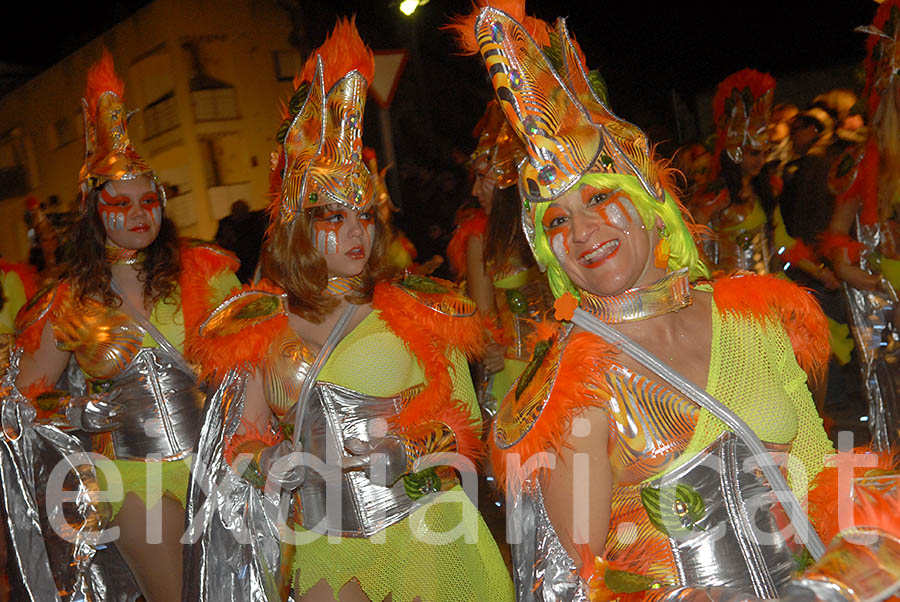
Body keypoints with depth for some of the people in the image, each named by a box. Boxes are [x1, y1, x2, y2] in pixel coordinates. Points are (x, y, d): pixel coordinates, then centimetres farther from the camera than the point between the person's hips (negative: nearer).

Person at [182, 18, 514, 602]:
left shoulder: (421, 311, -1)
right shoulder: (260, 325, 4)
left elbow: (466, 423, 2)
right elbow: (243, 438, 9)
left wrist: (402, 444, -15)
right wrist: (269, 466, -12)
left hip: (426, 535, -1)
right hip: (323, 547, 2)